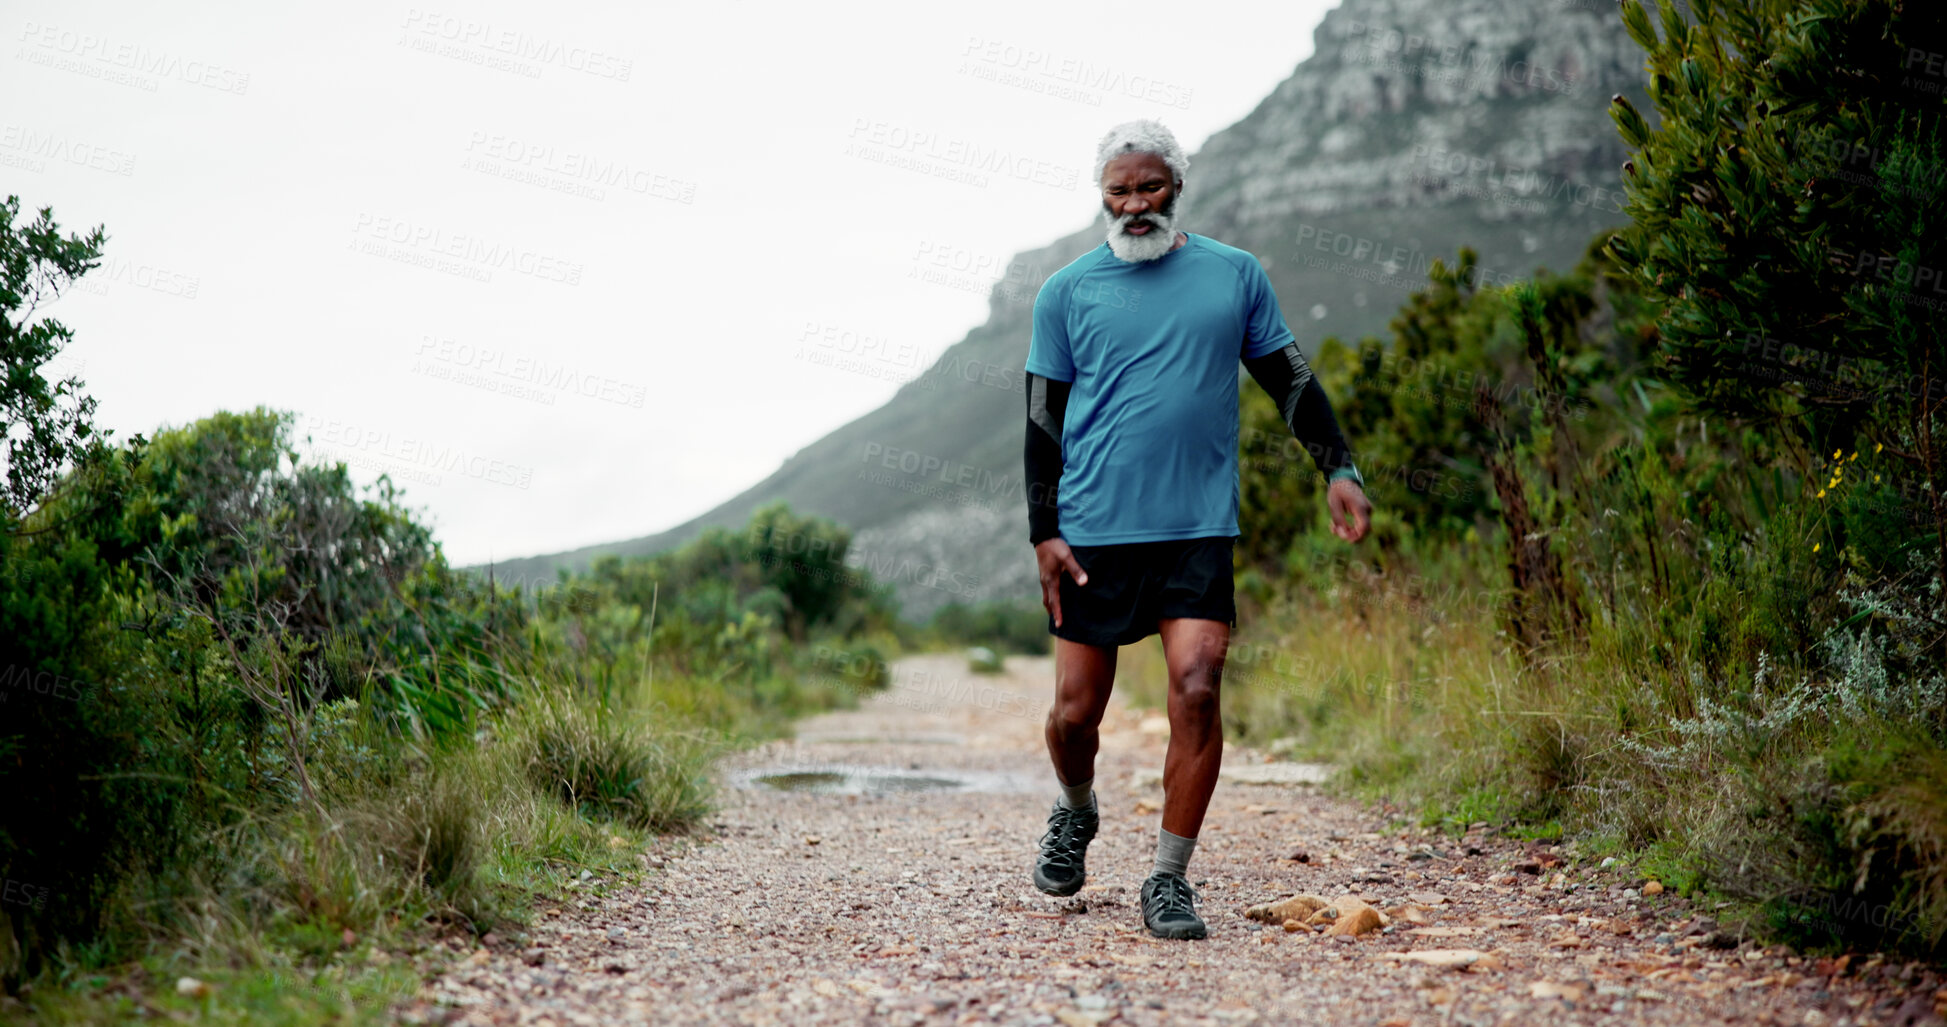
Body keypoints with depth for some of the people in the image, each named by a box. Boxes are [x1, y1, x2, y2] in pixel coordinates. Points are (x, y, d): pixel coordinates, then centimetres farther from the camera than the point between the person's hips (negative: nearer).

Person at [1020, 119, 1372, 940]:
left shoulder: (1234, 276, 8)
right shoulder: (1068, 292, 6)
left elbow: (1291, 381, 14)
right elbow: (1043, 419, 7)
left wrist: (1338, 469, 3)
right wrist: (1043, 532, -1)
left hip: (1199, 531, 0)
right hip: (1093, 532, 0)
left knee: (1196, 688, -14)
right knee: (1076, 708, 3)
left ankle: (1169, 879, -1)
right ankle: (1076, 813, 36)